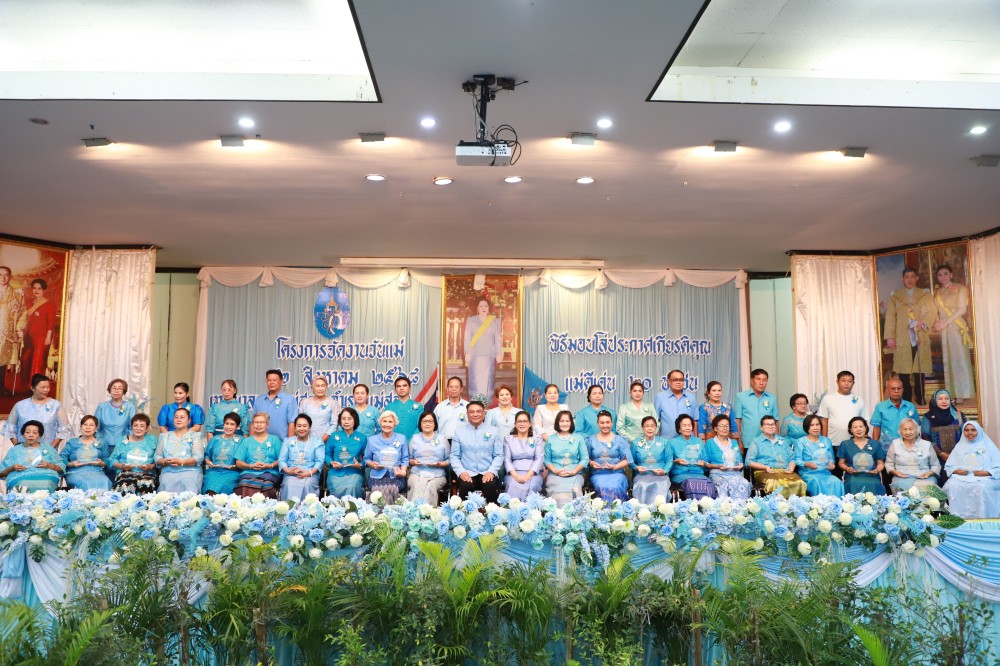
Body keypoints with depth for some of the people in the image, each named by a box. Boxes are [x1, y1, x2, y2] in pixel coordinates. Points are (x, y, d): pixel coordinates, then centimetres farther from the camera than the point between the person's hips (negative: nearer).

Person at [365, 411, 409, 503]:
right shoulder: (372, 440, 16)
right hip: (377, 477, 0)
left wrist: (403, 471, -7)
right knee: (379, 490, -33)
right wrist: (372, 464, -3)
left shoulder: (402, 439, 15)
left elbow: (405, 459, 11)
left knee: (392, 489, -34)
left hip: (396, 477, 0)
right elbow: (367, 459, 19)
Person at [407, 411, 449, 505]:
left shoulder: (442, 439, 16)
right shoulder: (414, 438, 20)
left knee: (430, 487, -35)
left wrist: (439, 464, -8)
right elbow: (408, 459, 17)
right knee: (417, 487, -34)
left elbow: (449, 461, 10)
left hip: (437, 475, -1)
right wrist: (413, 462, -4)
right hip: (417, 474, 1)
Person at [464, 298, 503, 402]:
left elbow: (498, 338, 7)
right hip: (475, 354, -1)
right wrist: (467, 353, -4)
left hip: (489, 354, 1)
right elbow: (467, 338, 4)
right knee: (475, 378, -5)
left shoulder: (495, 321, 10)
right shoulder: (471, 320, 9)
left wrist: (499, 353, -1)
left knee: (487, 378, -2)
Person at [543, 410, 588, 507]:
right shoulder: (551, 439, 13)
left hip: (575, 475, 0)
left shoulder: (578, 438, 13)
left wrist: (574, 471, -8)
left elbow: (585, 459, 7)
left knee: (575, 490, -33)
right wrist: (555, 470, -10)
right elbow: (546, 459, 8)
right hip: (555, 475, 0)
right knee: (560, 494, -32)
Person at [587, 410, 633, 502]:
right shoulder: (591, 440, 16)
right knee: (603, 487, -35)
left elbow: (627, 460, 6)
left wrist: (615, 467, -10)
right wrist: (591, 463, -8)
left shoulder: (620, 439, 13)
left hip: (617, 473, 0)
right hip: (598, 474, 0)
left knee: (615, 487, -35)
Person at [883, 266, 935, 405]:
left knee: (920, 370, 3)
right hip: (902, 340, -1)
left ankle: (920, 399, 12)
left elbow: (932, 312, 3)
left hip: (920, 339, 1)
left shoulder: (925, 294, 12)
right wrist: (890, 337, -4)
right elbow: (890, 317, 4)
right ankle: (906, 402, 3)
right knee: (903, 371, -2)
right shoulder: (895, 296, 9)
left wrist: (923, 322, -17)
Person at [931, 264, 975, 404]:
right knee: (947, 361, 3)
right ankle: (952, 393, 5)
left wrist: (945, 322, -14)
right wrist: (937, 323, -3)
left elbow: (962, 309, -8)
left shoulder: (959, 289, 1)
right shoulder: (938, 293, 16)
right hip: (943, 330, 5)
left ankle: (961, 394, -2)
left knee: (959, 359, -5)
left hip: (956, 328, -5)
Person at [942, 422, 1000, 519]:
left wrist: (985, 472, -13)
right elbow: (949, 466, 14)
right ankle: (956, 517, -28)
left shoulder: (988, 447, 12)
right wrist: (957, 471, -7)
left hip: (984, 478, -2)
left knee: (982, 487, -38)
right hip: (961, 477, 2)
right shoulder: (959, 446, 19)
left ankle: (981, 518, -29)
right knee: (952, 486, -32)